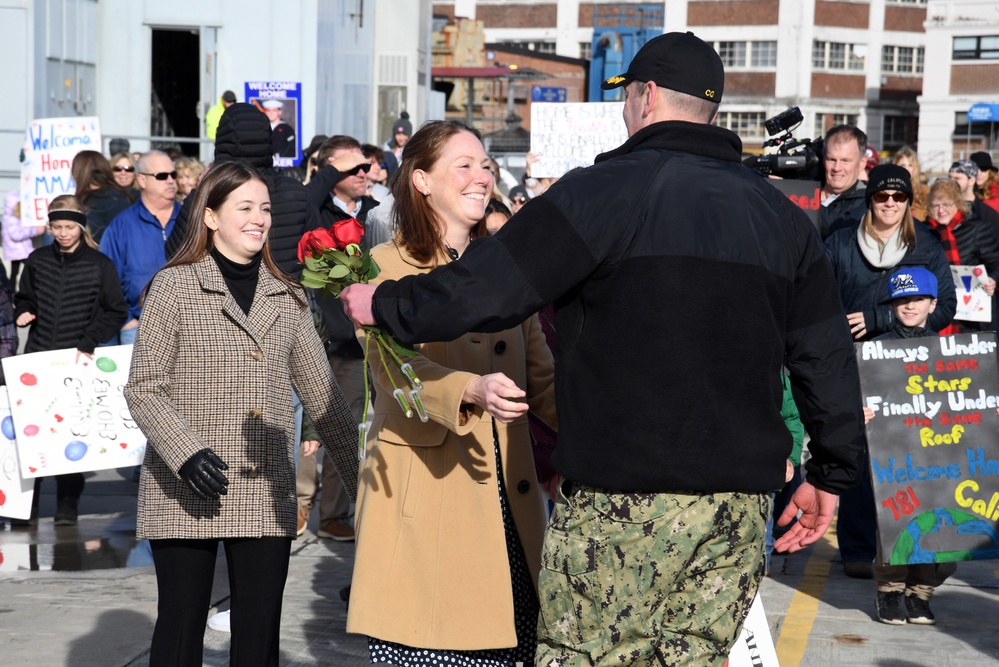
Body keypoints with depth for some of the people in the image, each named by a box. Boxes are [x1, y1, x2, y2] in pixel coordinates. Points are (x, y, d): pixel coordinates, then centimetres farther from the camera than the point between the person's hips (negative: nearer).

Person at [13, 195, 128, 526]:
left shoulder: (99, 265, -2)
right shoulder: (37, 261, 6)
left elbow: (116, 312, 0)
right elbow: (24, 298, 19)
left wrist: (89, 341, -10)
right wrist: (23, 313, -3)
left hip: (77, 362, -3)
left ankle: (67, 505, 10)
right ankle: (26, 503, 12)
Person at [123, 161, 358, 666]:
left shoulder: (287, 297, 12)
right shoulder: (173, 286, -1)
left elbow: (320, 393, 15)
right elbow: (143, 389, -5)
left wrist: (363, 474, 9)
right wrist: (186, 453, -20)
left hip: (266, 496, 4)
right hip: (185, 495, -4)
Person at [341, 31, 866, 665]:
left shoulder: (603, 191, -7)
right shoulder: (779, 213, 13)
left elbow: (484, 291, -9)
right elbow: (829, 355, 14)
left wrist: (384, 304, 7)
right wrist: (832, 472, 23)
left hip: (624, 492, -6)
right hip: (741, 499, 6)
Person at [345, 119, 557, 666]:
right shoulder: (387, 267, -2)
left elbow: (541, 377, 17)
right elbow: (395, 368, -18)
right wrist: (473, 390, -37)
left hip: (506, 498, 5)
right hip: (423, 498, -5)